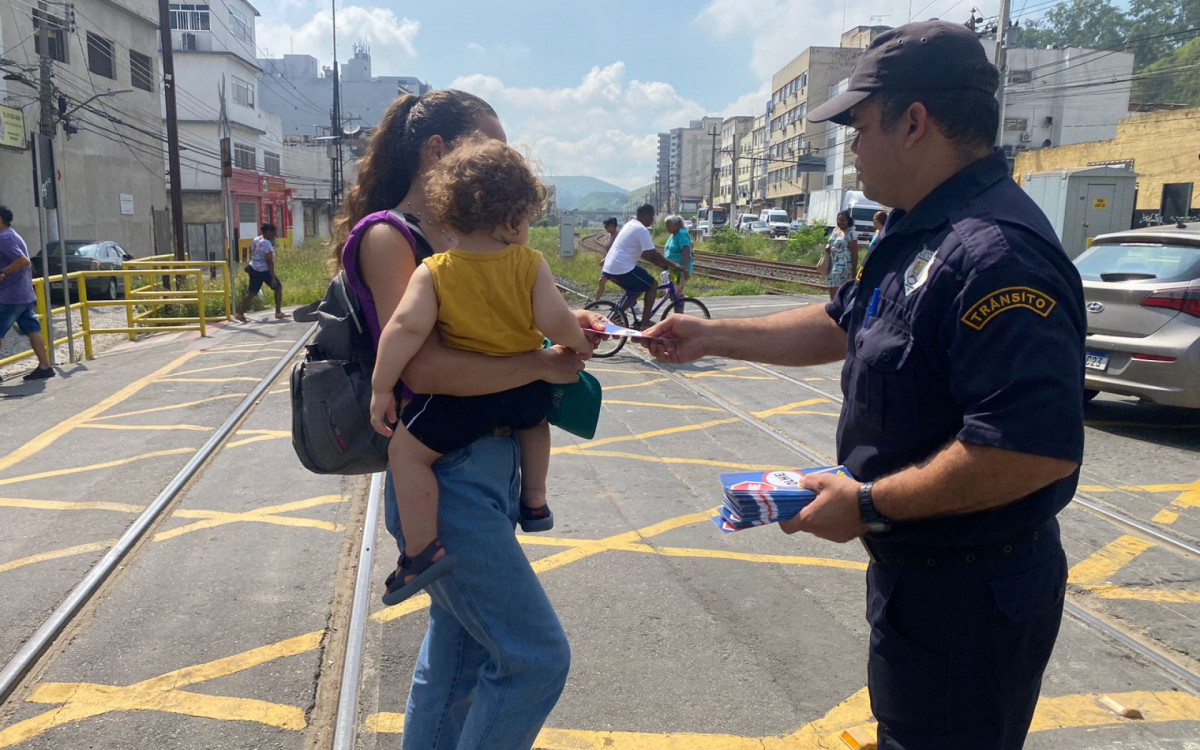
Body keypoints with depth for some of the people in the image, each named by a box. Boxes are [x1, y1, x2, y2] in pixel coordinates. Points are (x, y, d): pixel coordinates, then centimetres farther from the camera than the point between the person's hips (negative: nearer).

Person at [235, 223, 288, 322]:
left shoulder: (255, 240, 9)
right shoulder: (267, 244, -18)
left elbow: (251, 255, 18)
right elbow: (269, 262, -21)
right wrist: (273, 278, -21)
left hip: (253, 269, 8)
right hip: (264, 271, -8)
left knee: (252, 292, 12)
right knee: (278, 287, 7)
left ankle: (240, 313, 10)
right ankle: (278, 313, 8)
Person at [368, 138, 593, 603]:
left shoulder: (433, 272, -10)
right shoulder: (530, 264, -8)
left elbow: (407, 326, -20)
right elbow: (556, 322, -15)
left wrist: (381, 388, -14)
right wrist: (578, 345, 6)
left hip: (464, 397, -3)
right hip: (526, 387, 3)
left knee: (406, 451, 9)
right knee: (535, 418, 36)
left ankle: (423, 551, 5)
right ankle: (535, 503, 41)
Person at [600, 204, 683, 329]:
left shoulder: (630, 224, 20)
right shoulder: (642, 230, -11)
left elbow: (643, 253, 25)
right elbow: (653, 254, -13)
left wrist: (660, 263, 23)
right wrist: (672, 265, -3)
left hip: (609, 268, 10)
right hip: (623, 269, -10)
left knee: (637, 288, 26)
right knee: (653, 285, 2)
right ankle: (644, 322, 2)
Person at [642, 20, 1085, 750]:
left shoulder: (995, 252, -29)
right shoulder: (923, 236, 6)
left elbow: (1037, 447, -34)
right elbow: (841, 326, 16)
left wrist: (867, 505, -24)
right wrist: (710, 337, 14)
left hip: (970, 593, -9)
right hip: (920, 568, 9)